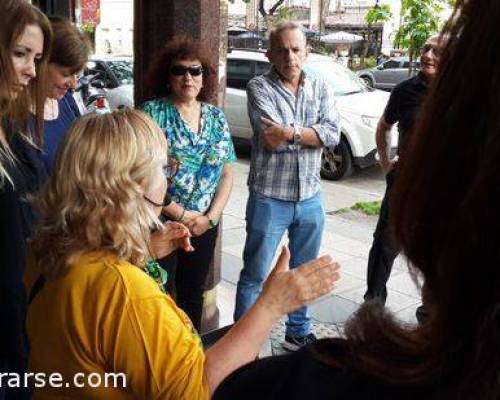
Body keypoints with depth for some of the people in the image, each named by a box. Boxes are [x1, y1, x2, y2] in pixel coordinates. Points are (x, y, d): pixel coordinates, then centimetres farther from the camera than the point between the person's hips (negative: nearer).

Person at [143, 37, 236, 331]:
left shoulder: (216, 117, 7)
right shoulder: (152, 113, -8)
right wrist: (182, 215, -14)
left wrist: (211, 217, -6)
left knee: (193, 295, 18)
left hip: (205, 226, 5)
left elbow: (227, 173, 7)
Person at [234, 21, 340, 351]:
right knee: (255, 276, 5)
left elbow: (334, 134, -10)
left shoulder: (321, 89, 6)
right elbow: (272, 141, -20)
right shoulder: (259, 88, -7)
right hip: (270, 198, -4)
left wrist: (289, 132, -18)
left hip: (310, 198, 5)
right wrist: (312, 133, -11)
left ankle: (299, 332, 37)